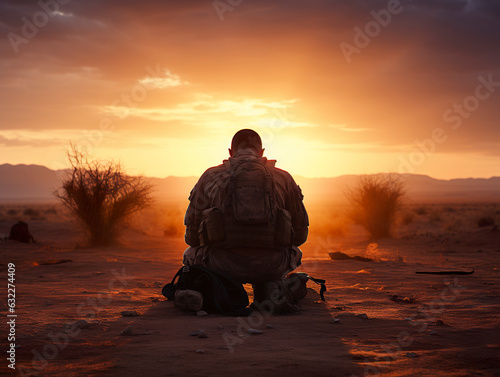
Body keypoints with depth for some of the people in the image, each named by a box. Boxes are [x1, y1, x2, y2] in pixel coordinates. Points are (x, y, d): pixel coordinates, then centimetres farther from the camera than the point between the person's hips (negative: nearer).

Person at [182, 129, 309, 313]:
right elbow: (300, 235, 16)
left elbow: (192, 236, 12)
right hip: (270, 267, 0)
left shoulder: (210, 177, 12)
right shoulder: (283, 178, 13)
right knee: (294, 253, 36)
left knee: (191, 255, 33)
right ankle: (272, 290, 4)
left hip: (223, 265, 0)